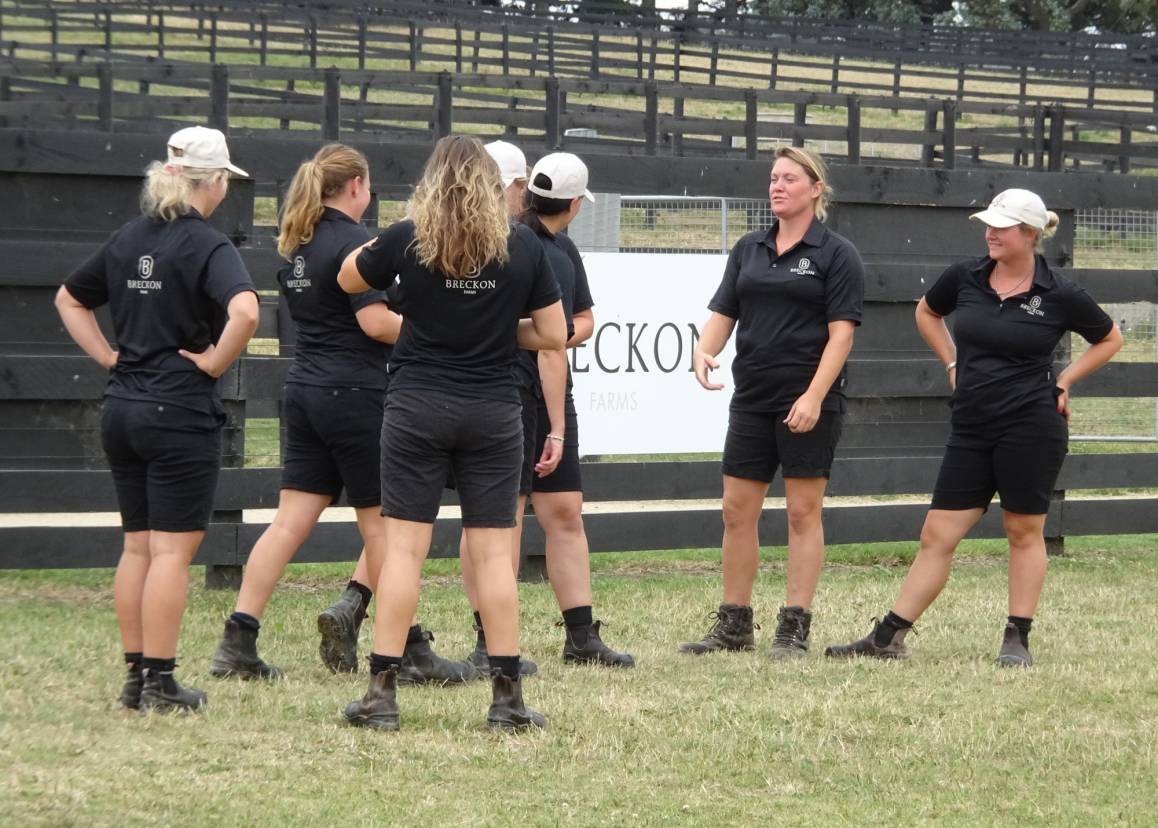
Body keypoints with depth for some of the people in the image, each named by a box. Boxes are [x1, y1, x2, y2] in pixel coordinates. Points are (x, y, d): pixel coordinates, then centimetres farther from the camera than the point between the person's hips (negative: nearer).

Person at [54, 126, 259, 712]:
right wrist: (214, 362, -14)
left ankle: (136, 676, 16)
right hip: (181, 411, -7)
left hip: (122, 409, 7)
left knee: (137, 547, 13)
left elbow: (69, 299, 21)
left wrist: (110, 358, 13)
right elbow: (244, 312, -29)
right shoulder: (207, 246, -12)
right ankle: (160, 683, -1)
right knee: (172, 550, -2)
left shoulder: (128, 239, 10)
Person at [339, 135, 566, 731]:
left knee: (403, 546, 1)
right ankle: (507, 698, 5)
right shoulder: (522, 247, -1)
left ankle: (382, 693, -1)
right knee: (493, 551, 4)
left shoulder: (407, 239, -5)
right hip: (494, 412, 1)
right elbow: (553, 335, 2)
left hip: (417, 407, -1)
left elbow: (347, 280, 12)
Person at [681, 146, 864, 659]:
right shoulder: (749, 250, 13)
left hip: (809, 403, -6)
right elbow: (723, 314, 12)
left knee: (803, 512, -1)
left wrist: (814, 396, -19)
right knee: (737, 511, 6)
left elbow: (841, 331, -9)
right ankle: (734, 625, 14)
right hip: (752, 399, 6)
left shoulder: (836, 254, -3)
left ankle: (795, 629, 2)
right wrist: (704, 350, -11)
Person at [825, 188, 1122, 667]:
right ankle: (887, 637, 5)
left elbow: (1110, 340, 10)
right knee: (937, 535, 4)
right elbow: (926, 312, 25)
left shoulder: (1058, 296, -5)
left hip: (1031, 426, -4)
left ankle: (1017, 640, 11)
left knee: (1024, 532, 3)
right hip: (971, 427, 4)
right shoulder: (965, 279, 4)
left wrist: (1064, 381, 3)